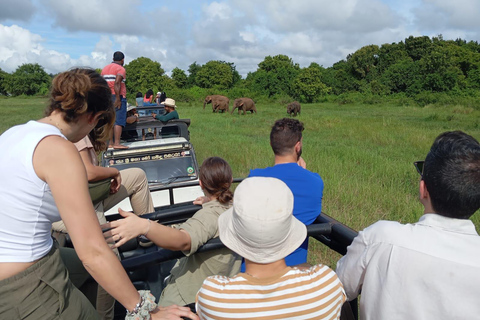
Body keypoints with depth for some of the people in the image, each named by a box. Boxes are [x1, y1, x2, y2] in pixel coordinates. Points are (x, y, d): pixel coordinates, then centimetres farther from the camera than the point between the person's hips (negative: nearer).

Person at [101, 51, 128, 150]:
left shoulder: (105, 68, 19)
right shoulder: (121, 69, -4)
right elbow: (117, 83, -18)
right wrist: (118, 99, -20)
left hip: (107, 97, 7)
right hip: (118, 97, -7)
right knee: (119, 121, -9)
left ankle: (110, 142, 11)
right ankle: (117, 143, -14)